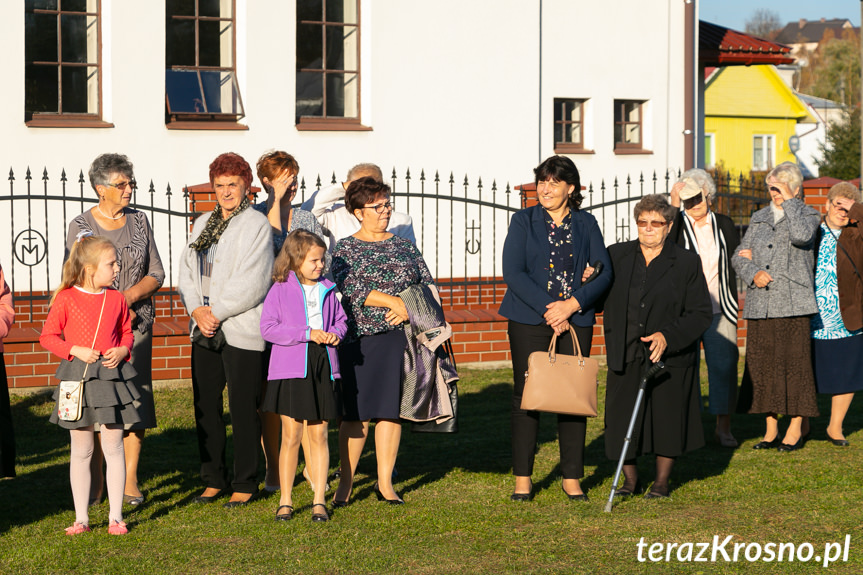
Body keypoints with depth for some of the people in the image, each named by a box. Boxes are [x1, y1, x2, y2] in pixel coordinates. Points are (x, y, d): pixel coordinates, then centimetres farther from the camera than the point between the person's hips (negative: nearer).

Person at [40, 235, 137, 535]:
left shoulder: (116, 299, 4)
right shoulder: (66, 299, -6)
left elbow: (127, 331, 17)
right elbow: (48, 336, -1)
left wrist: (122, 350, -3)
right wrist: (75, 350, -14)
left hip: (112, 375, 2)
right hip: (78, 378, -2)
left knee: (113, 448, 3)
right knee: (81, 450, 6)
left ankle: (115, 516, 11)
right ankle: (81, 518, 15)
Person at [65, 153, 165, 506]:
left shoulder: (139, 221, 10)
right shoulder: (81, 226, 0)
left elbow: (156, 274, 8)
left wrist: (130, 296, -10)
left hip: (137, 325, 3)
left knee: (135, 402, -1)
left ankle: (130, 481, 7)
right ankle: (95, 483, 5)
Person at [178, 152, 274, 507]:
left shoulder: (256, 225, -7)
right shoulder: (203, 224, 14)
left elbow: (252, 282, -15)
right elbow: (187, 270, 11)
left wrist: (216, 312, -12)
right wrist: (197, 310, -6)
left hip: (242, 331, -6)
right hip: (205, 331, 6)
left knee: (243, 408, 0)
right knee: (205, 405, 9)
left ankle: (244, 484, 9)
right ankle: (213, 480, 20)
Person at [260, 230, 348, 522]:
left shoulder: (328, 290, 8)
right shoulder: (281, 289, -4)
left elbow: (341, 319, 19)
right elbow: (268, 327, -10)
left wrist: (335, 333, -5)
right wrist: (307, 334, -16)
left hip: (323, 368, 3)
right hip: (291, 369, -3)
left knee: (318, 435, 6)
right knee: (291, 435, 0)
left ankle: (319, 501, 12)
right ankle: (285, 501, 10)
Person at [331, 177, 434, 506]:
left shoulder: (405, 247, 15)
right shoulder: (345, 250, 4)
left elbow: (428, 287, 12)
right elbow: (352, 288, -10)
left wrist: (412, 308, -8)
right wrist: (396, 302, -16)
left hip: (400, 335, 3)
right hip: (359, 339, -3)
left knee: (391, 409, 4)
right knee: (356, 413, -3)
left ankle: (385, 483, 11)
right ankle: (346, 483, 7)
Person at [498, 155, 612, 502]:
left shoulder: (586, 224, 8)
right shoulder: (524, 221, 3)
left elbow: (604, 272, 2)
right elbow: (512, 272, -6)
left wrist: (573, 304, -12)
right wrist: (548, 308, -14)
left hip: (576, 318, 2)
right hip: (529, 318, -1)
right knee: (527, 394, 0)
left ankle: (572, 478, 10)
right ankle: (522, 478, 7)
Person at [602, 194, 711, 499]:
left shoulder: (687, 262, -2)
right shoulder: (616, 256, 5)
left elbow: (701, 313, -6)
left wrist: (667, 336, -19)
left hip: (670, 357, -2)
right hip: (626, 357, 2)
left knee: (667, 418, 3)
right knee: (622, 419, 2)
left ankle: (661, 481, 22)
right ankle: (630, 479, 21)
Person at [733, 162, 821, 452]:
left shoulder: (808, 214, 4)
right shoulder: (759, 218, 17)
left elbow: (801, 236, -20)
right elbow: (739, 257, 14)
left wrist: (789, 202, -12)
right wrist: (753, 273, -6)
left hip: (792, 302, -5)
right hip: (759, 304, 5)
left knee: (794, 363, -4)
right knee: (762, 366, 5)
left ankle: (797, 428, 7)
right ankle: (771, 430, 14)